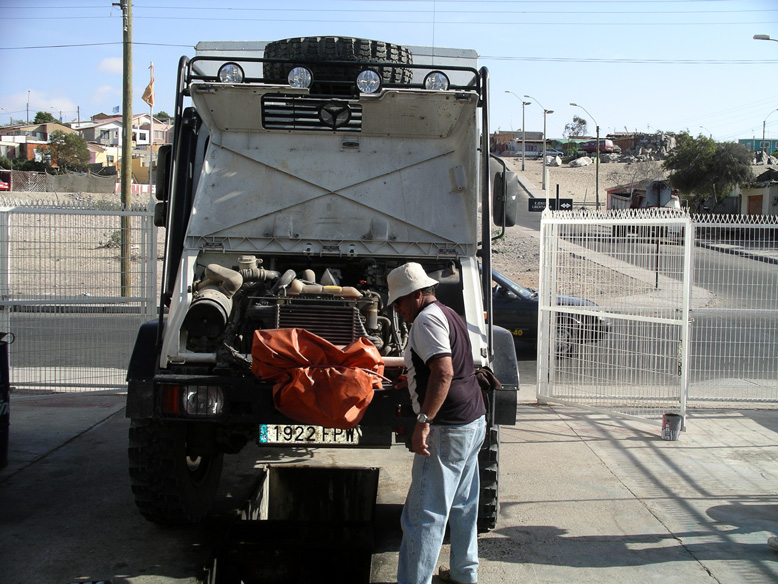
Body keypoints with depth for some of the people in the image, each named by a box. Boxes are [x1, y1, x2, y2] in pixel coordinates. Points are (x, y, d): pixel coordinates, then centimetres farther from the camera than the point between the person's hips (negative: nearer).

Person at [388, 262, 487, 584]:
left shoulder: (426, 319, -13)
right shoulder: (449, 314, 17)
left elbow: (443, 373, -25)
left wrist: (424, 421, -27)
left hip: (449, 430, -11)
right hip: (474, 421, 11)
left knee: (423, 515, -8)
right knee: (463, 506, 19)